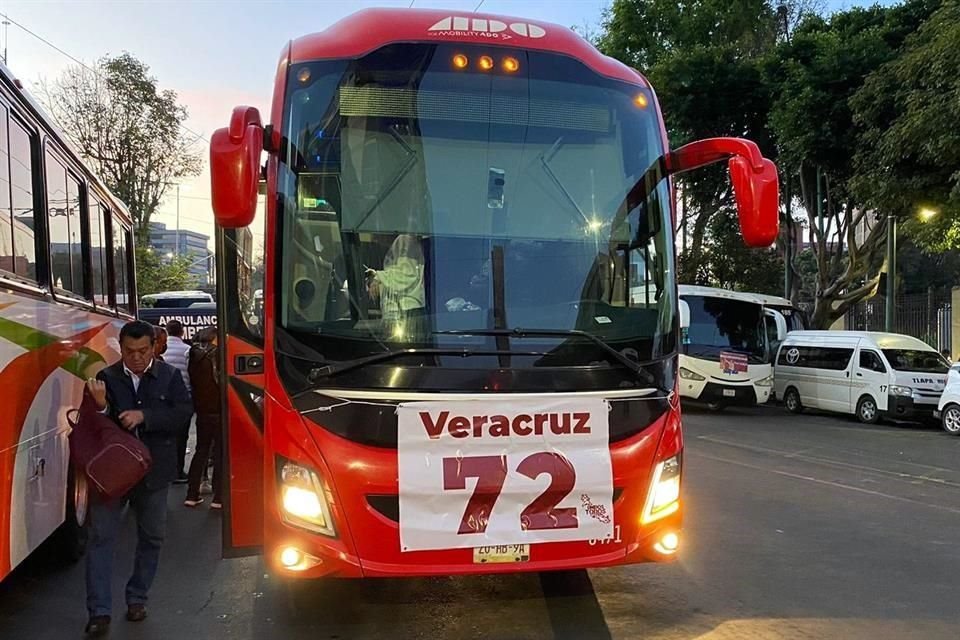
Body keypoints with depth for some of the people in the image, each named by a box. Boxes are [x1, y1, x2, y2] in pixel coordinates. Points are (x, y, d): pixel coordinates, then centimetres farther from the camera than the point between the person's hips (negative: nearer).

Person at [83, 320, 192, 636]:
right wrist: (101, 406, -24)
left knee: (152, 537, 11)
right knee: (101, 536, -1)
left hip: (154, 471, 1)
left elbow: (183, 412, -13)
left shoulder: (170, 377, -3)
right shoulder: (106, 378, -2)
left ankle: (137, 598, 29)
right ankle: (99, 611, 7)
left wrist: (144, 416, -23)